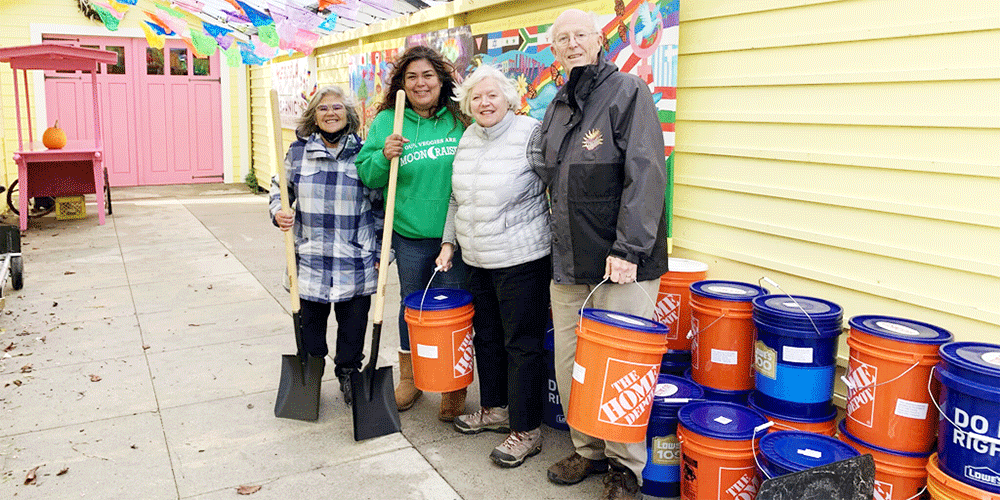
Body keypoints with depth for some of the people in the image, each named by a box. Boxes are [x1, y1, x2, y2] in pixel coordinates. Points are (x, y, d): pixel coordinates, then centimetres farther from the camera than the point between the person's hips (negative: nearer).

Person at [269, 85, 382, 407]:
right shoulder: (298, 152, 3)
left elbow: (381, 205, 4)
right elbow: (279, 187, 17)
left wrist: (381, 251, 0)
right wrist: (278, 212, -4)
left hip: (356, 265, -1)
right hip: (310, 262, 1)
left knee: (353, 331, 9)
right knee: (310, 330, 12)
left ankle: (348, 375, 33)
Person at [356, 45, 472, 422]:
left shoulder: (461, 118, 1)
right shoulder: (386, 122, 3)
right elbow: (367, 175, 3)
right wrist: (384, 156, -17)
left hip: (455, 234, -1)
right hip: (410, 235, 1)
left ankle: (454, 388, 19)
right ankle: (408, 377, 33)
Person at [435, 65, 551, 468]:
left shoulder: (531, 133, -11)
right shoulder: (466, 140, 10)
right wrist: (449, 242, 13)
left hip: (522, 258, -7)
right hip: (478, 260, 7)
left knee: (522, 344, 0)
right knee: (487, 336, 18)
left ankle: (526, 430, 12)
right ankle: (495, 409, 36)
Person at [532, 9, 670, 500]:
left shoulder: (628, 92, -6)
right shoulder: (556, 108, 16)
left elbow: (645, 175, -15)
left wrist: (627, 249, -22)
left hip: (621, 263, -7)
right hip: (567, 263, 7)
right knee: (568, 361, 12)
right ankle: (588, 450, 30)